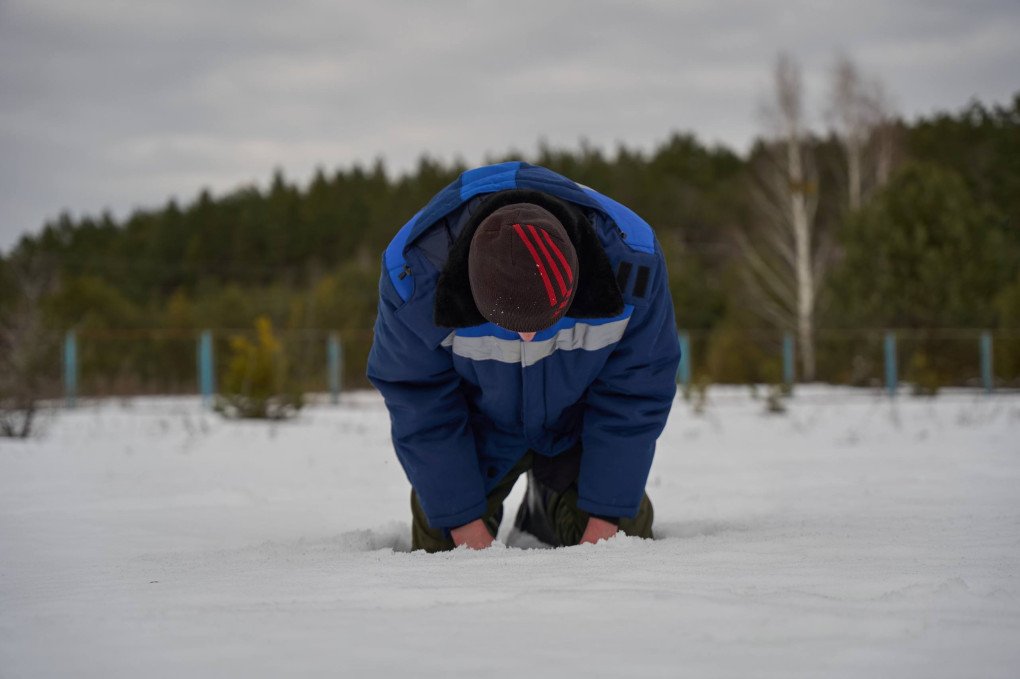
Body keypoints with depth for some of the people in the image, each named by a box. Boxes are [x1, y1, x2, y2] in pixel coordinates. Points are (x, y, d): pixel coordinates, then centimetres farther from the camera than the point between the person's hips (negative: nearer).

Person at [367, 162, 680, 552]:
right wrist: (465, 525, -18)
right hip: (477, 429, -1)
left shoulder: (630, 262, -34)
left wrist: (605, 518, -17)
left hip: (576, 426, 1)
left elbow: (632, 395, -20)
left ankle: (548, 504, 27)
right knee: (440, 544, -5)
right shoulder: (416, 273, -35)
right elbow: (419, 404, -21)